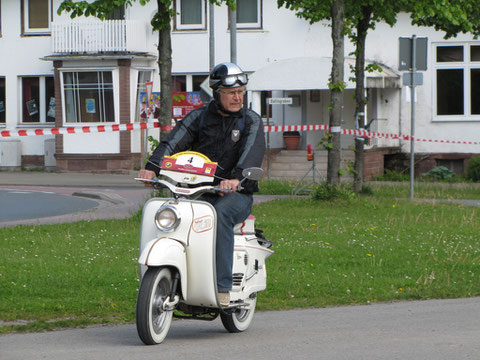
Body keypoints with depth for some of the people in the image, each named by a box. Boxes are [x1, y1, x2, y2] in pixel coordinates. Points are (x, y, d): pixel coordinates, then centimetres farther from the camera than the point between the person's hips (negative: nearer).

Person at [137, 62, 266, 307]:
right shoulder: (199, 117, 11)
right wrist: (152, 167, -25)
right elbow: (174, 141, -5)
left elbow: (253, 151, -16)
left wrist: (236, 178, -37)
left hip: (236, 193, -3)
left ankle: (222, 287, -37)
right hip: (198, 192, 3)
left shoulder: (251, 121, 4)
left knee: (220, 214, -36)